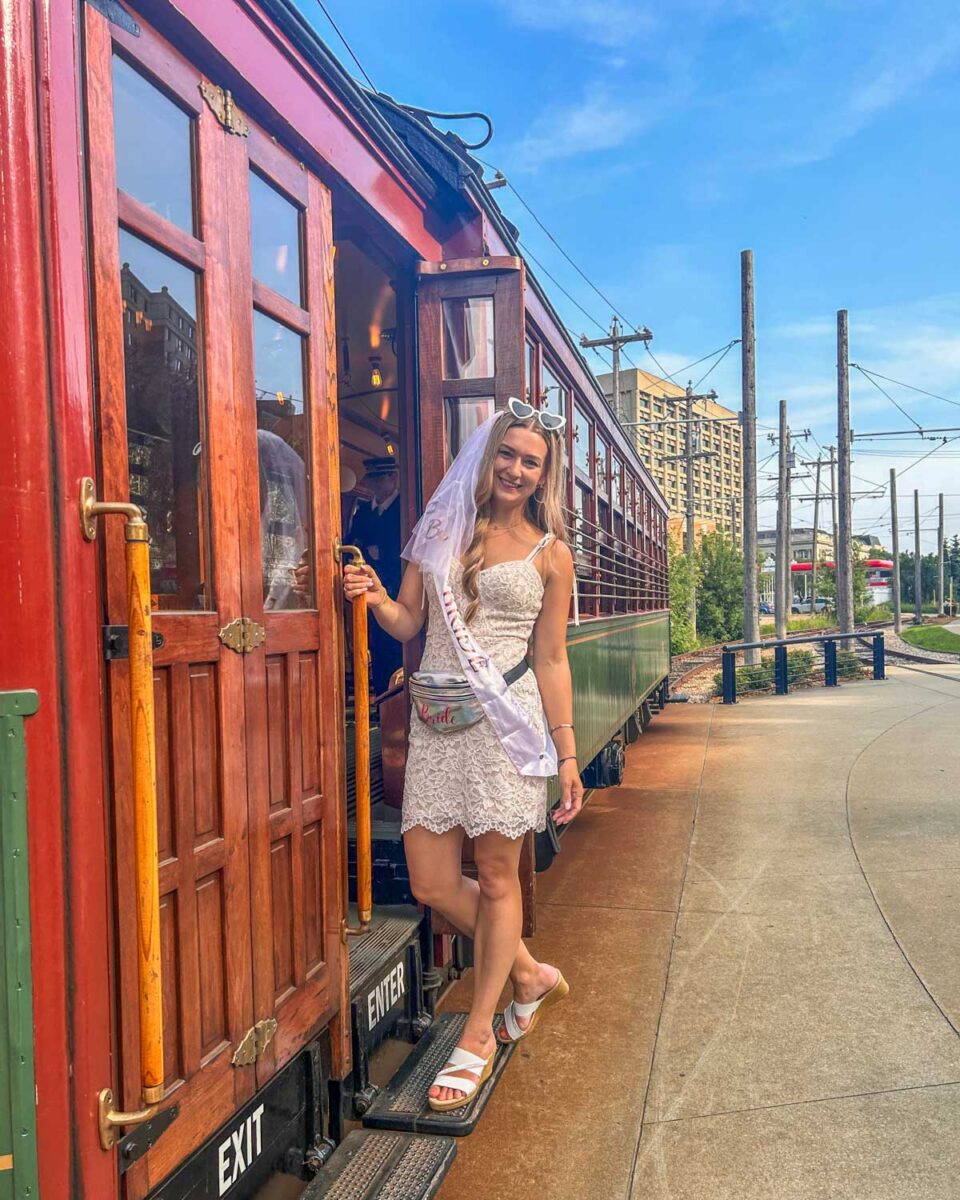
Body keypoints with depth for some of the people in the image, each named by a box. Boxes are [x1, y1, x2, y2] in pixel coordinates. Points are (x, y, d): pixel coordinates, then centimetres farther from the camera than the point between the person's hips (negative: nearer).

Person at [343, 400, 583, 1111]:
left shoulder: (551, 555, 4)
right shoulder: (441, 529, 11)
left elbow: (553, 661, 3)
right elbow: (408, 623, 11)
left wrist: (567, 753, 0)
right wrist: (375, 597, -10)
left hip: (506, 721, -3)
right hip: (437, 723, 3)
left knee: (497, 877, 6)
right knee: (433, 885, 5)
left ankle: (478, 1039, 24)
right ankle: (531, 975, 31)